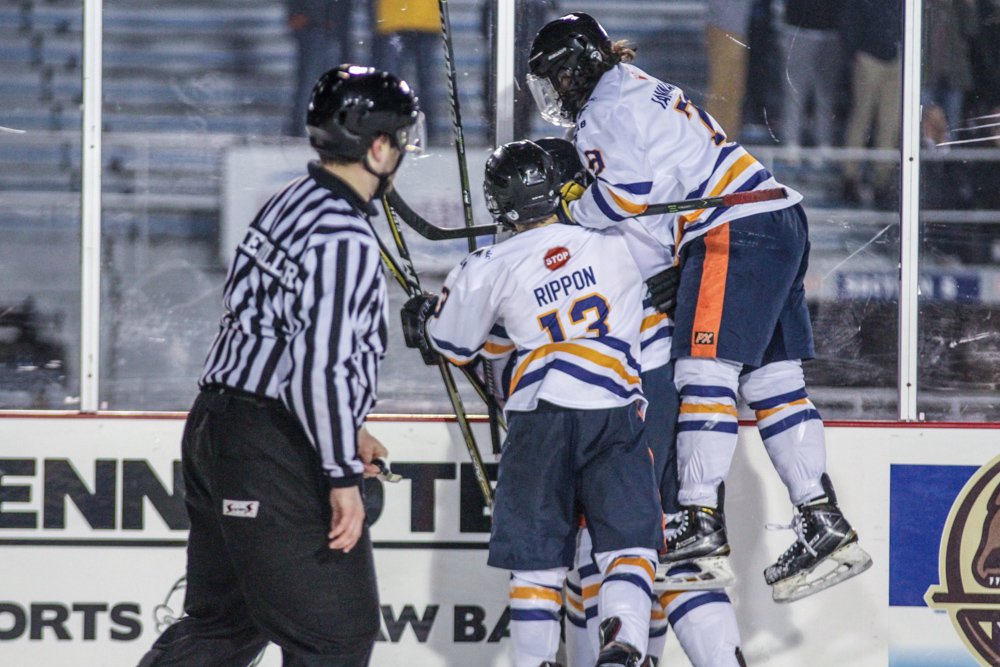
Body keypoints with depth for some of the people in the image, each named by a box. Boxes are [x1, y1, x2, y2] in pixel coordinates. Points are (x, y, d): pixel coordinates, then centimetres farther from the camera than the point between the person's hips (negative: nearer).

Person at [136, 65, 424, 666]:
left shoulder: (292, 205, 14)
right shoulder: (344, 237, -18)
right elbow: (319, 365, -25)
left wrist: (347, 434, 27)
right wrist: (344, 477, -19)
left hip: (217, 430, 10)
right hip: (276, 456, -10)